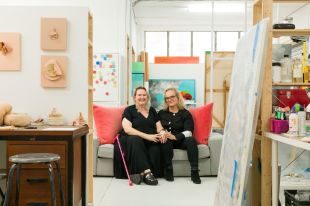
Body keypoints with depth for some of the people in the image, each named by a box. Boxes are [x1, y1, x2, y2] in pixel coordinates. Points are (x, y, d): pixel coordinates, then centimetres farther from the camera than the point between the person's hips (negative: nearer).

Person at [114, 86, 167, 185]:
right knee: (135, 139, -37)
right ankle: (147, 172, -44)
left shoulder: (152, 110, 20)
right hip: (131, 139, -3)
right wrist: (147, 136, -20)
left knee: (156, 147, -31)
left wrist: (162, 132, -9)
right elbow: (127, 129, -9)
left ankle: (141, 173, -33)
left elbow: (159, 126, 18)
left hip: (150, 140, 3)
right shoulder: (129, 110, 6)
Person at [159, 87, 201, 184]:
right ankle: (168, 170, -29)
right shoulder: (161, 113, 18)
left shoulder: (185, 113, 8)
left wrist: (175, 137, -25)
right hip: (167, 141, 1)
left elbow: (188, 132, -7)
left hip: (180, 140, -1)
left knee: (191, 140, -31)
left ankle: (194, 172, -34)